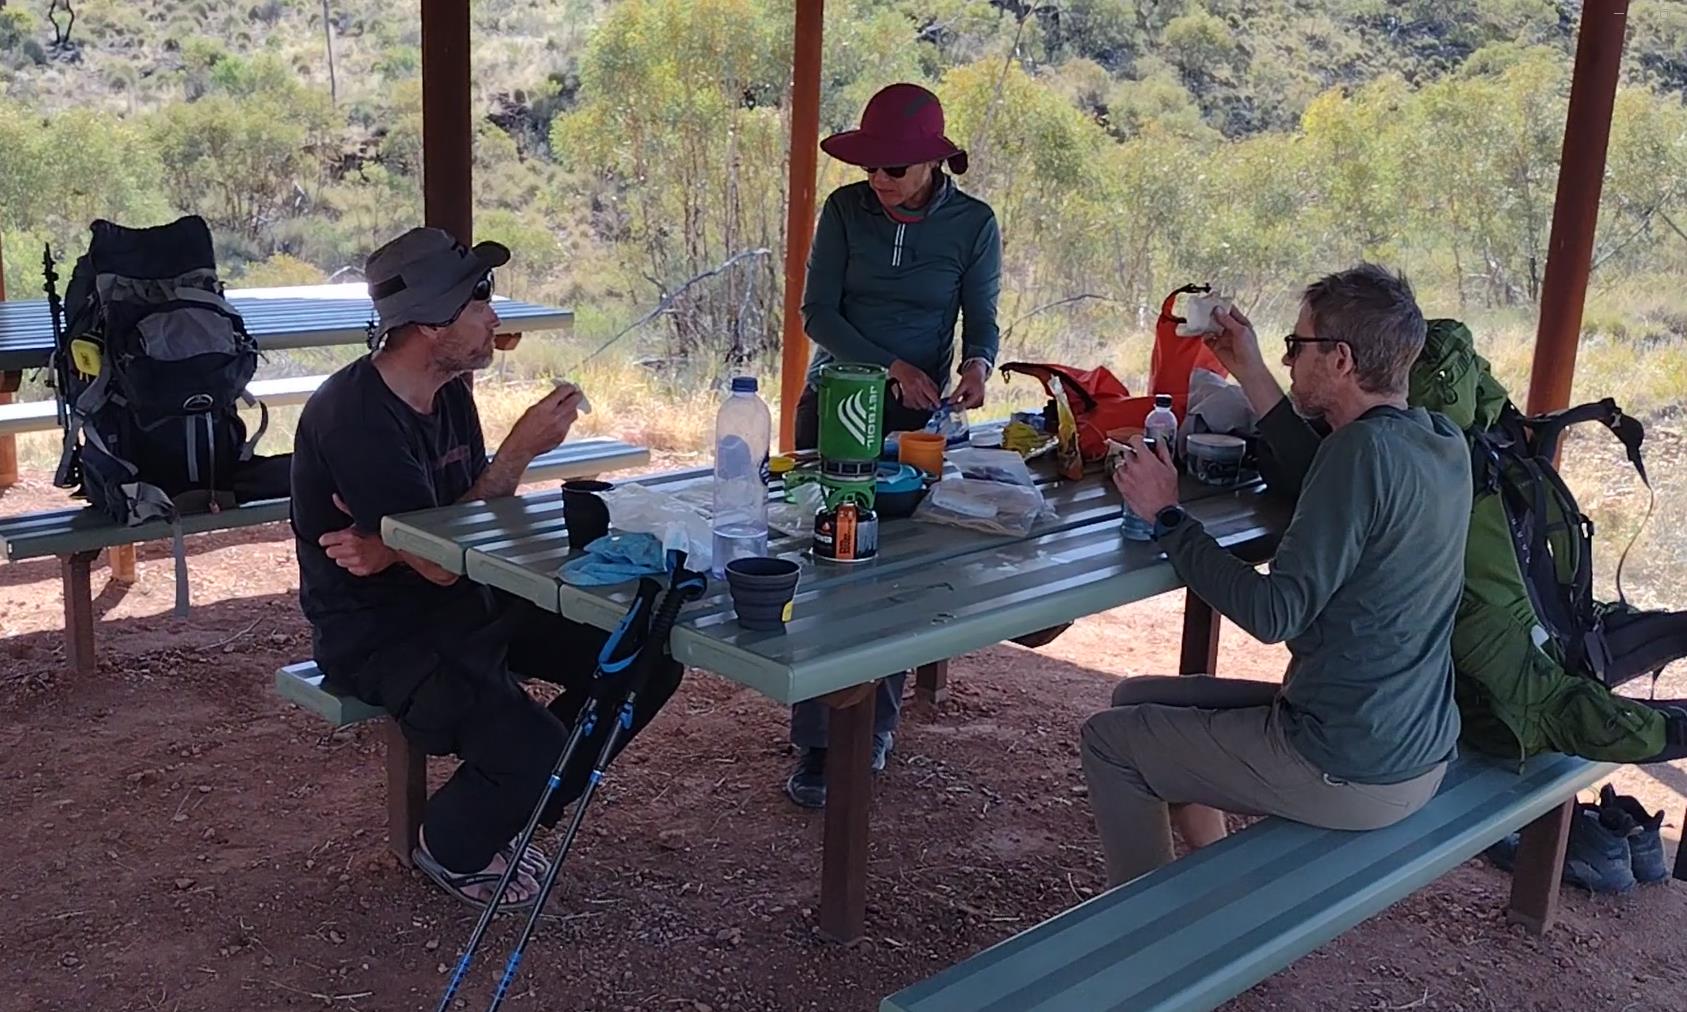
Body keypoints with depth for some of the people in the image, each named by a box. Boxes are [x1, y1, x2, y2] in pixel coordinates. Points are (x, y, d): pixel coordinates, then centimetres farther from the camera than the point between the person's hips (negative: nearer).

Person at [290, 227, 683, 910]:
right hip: (380, 635, -9)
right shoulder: (353, 417, -23)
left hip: (465, 599, 9)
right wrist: (521, 450, -24)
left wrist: (390, 549, -19)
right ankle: (452, 849, 8)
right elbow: (441, 562, -25)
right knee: (533, 750, -28)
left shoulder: (449, 391, 5)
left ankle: (514, 811, 15)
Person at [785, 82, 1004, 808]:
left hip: (920, 415, 0)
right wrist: (892, 367, -21)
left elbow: (982, 321, -1)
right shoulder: (845, 209, -4)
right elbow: (817, 312, -7)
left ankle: (875, 726, 20)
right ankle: (816, 744, 0)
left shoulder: (974, 223, -4)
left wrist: (976, 366, -24)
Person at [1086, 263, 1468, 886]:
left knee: (1109, 738, 6)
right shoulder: (1442, 442, 2)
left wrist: (1167, 516, -16)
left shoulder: (1365, 449, -26)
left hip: (1350, 775, -9)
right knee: (1140, 698, 20)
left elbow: (1275, 613, -26)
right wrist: (1251, 374, 19)